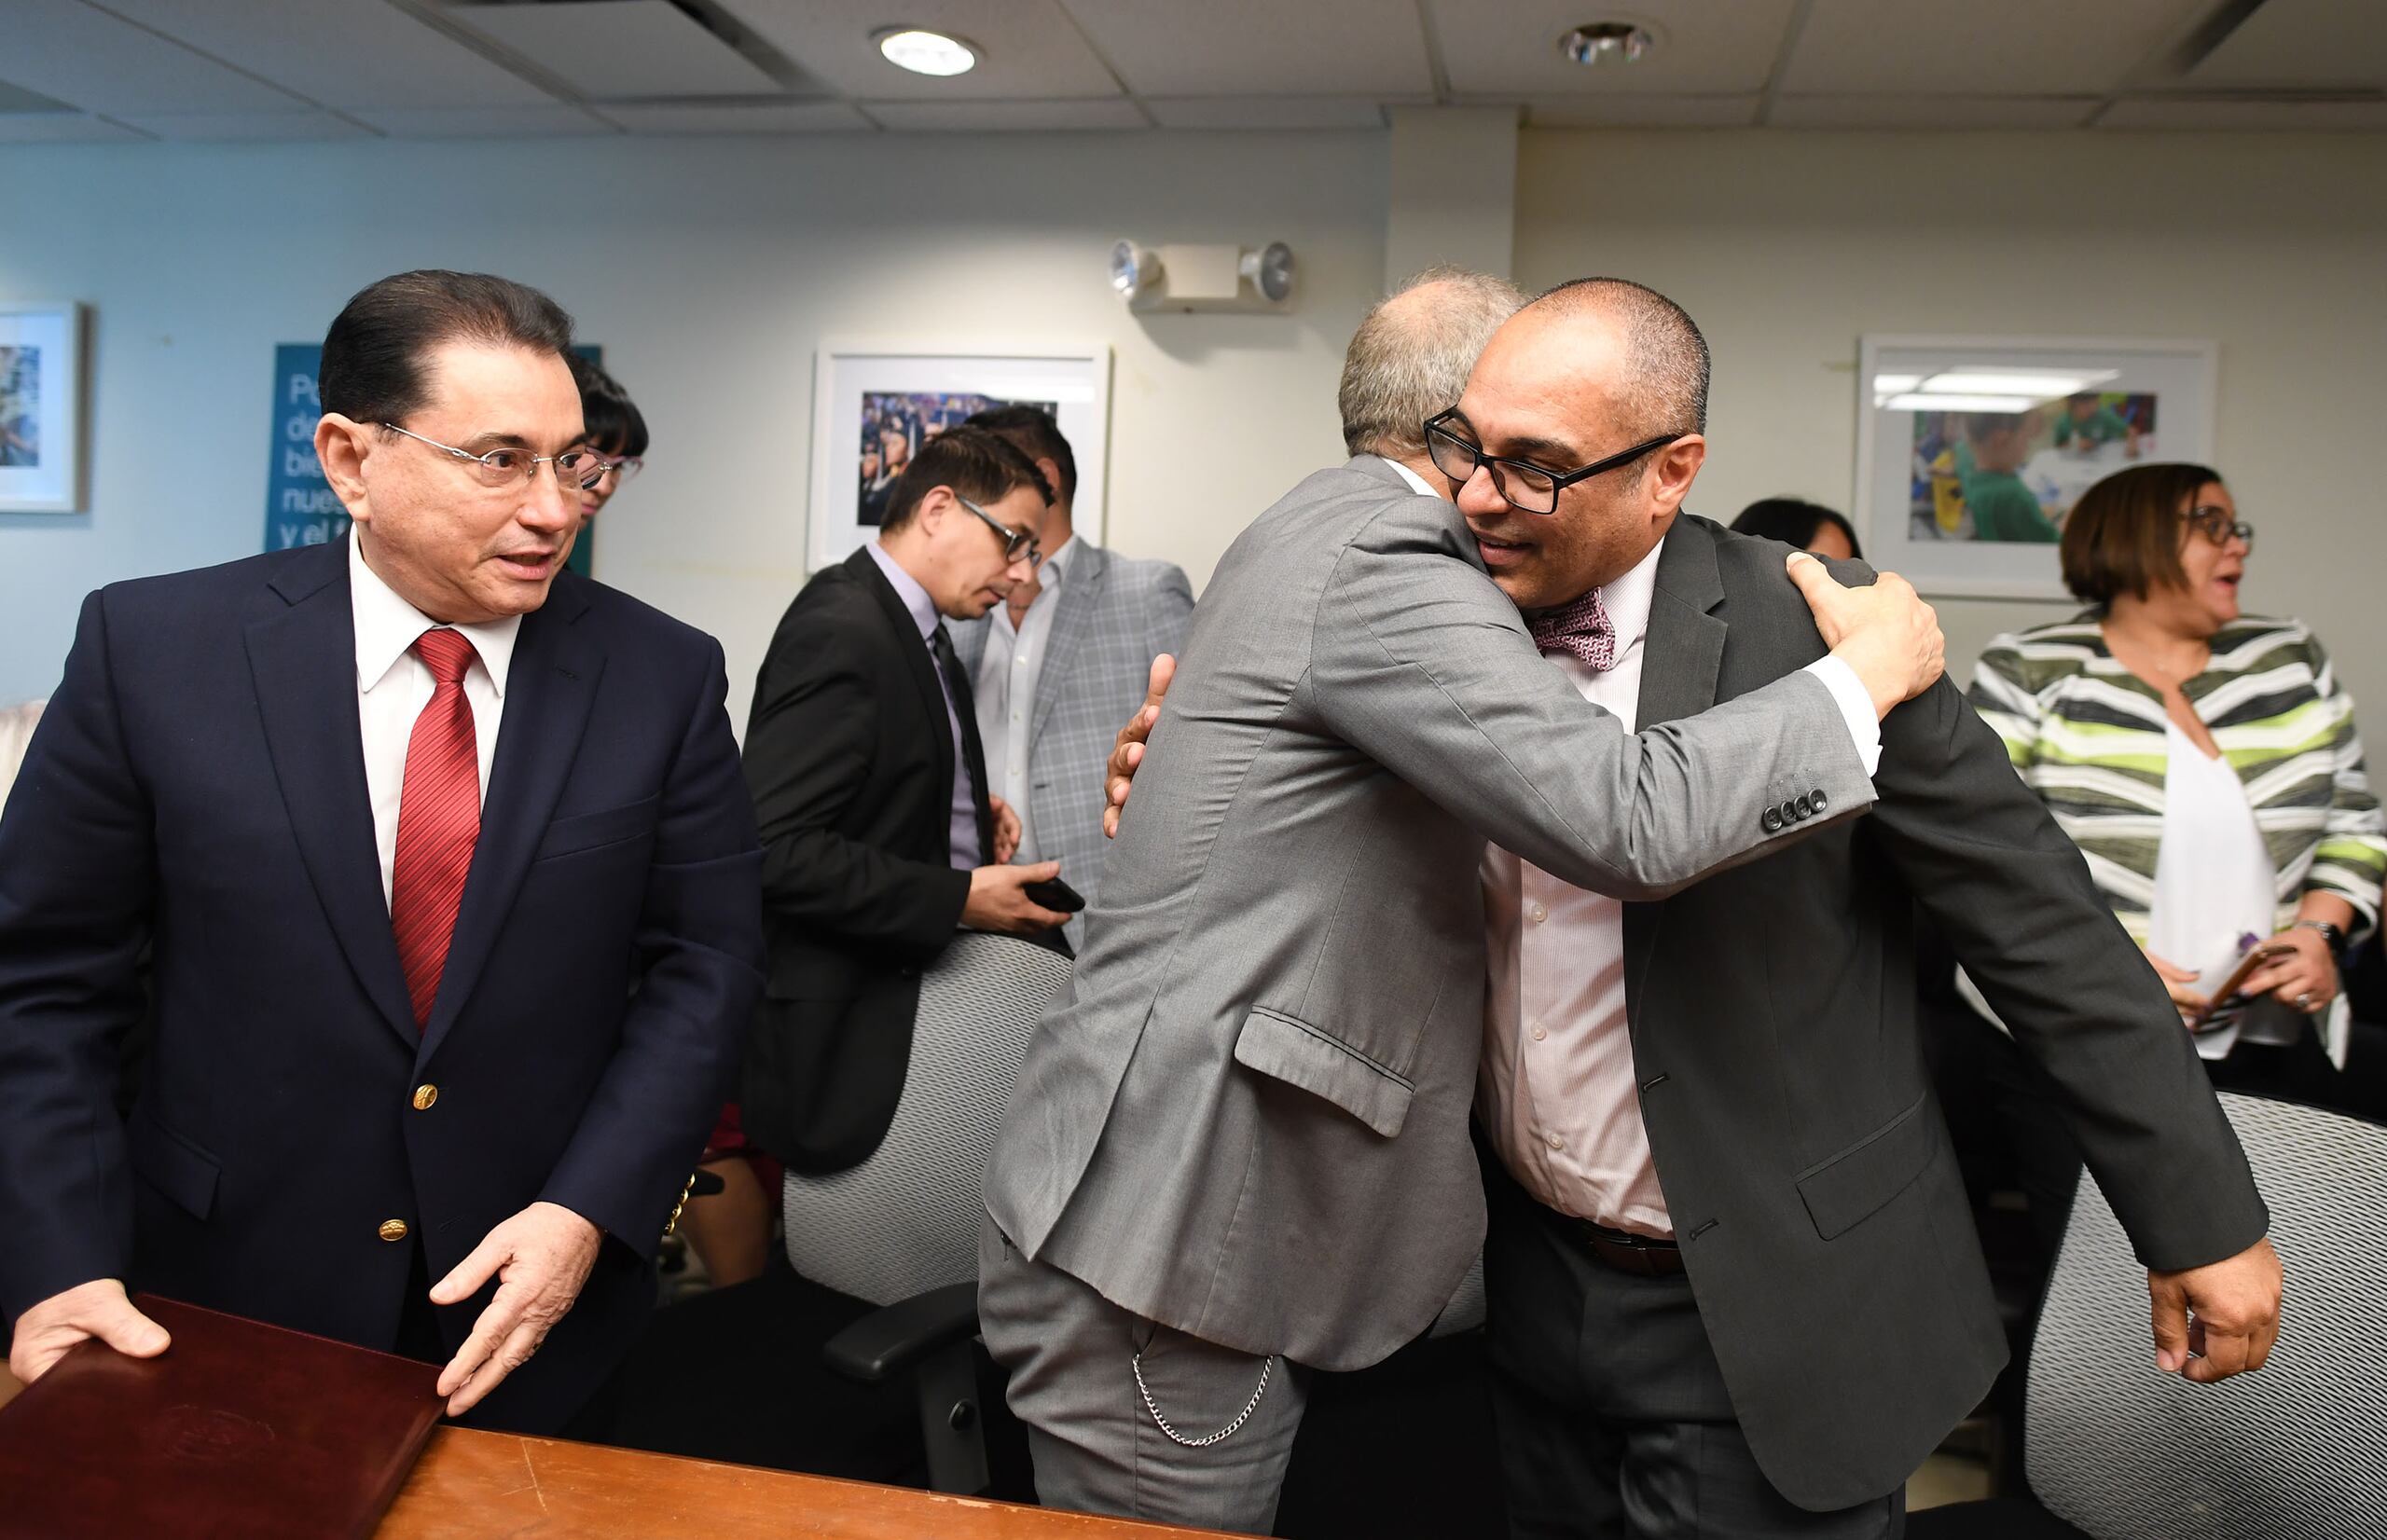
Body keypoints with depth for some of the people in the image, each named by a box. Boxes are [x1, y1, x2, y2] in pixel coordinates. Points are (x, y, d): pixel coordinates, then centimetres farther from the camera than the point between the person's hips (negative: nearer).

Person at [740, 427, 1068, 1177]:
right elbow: (775, 848, -27)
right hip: (845, 1025, -9)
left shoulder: (910, 624, 10)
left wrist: (969, 811, 7)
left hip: (916, 985, 10)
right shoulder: (839, 634, -20)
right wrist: (960, 898, -23)